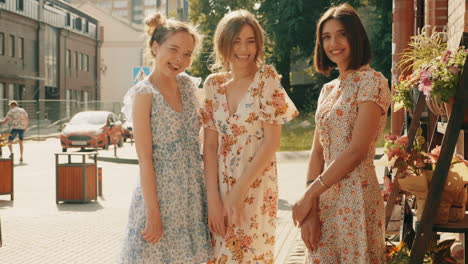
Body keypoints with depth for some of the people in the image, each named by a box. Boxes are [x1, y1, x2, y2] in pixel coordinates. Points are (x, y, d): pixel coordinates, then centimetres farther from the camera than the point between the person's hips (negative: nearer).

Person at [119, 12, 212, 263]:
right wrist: (153, 213, -16)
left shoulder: (188, 84, 6)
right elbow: (145, 159, -14)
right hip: (160, 190, -6)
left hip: (193, 192, 6)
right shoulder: (144, 94, -11)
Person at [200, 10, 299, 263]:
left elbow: (272, 141, -11)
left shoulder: (267, 78, -8)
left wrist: (239, 191, -14)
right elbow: (210, 145, 0)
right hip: (221, 185, 3)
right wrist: (213, 197, -8)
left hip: (256, 186, -3)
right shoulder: (213, 84, 2)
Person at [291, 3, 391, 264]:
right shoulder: (328, 90, 12)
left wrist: (309, 195, -13)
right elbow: (318, 152, 7)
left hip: (356, 196, -7)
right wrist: (311, 208, -4)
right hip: (324, 198, 7)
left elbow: (357, 150, -17)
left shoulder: (372, 81, -10)